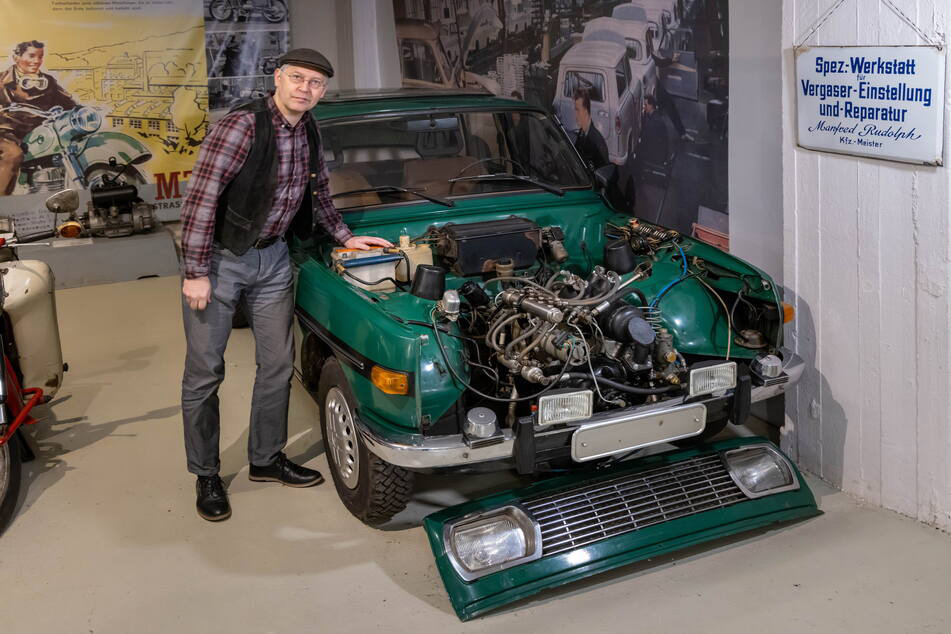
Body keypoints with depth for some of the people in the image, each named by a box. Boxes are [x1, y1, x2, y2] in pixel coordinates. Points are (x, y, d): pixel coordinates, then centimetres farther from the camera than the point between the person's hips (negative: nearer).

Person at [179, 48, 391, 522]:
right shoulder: (242, 126, -21)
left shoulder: (309, 133, 2)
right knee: (204, 372, 3)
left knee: (278, 364, 11)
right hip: (219, 257, -7)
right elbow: (201, 198, -23)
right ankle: (206, 477, 17)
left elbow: (319, 195, 20)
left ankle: (266, 459, 28)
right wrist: (196, 273, -24)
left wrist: (346, 238, 13)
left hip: (271, 257, 7)